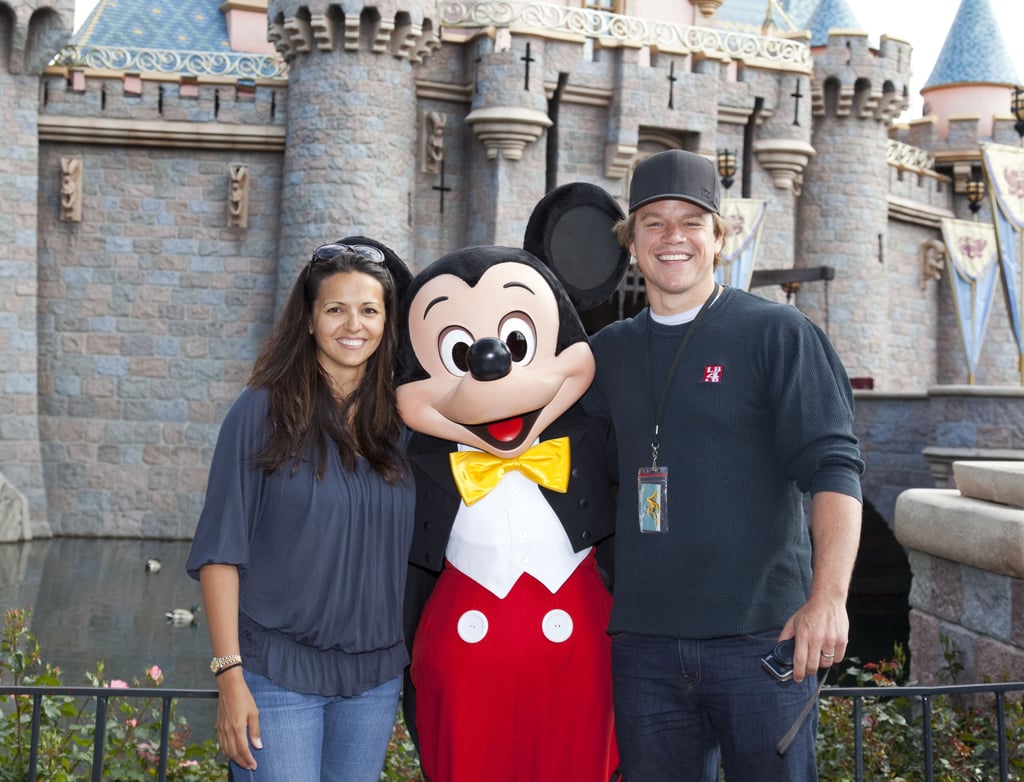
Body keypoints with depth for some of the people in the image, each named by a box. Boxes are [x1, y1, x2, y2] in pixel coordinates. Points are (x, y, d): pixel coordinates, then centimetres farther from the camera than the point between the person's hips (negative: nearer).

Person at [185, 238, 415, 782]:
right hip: (279, 671, -4)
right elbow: (221, 551, -8)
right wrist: (229, 674, -12)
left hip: (377, 674, 4)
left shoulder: (399, 421, 5)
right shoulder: (263, 410, -7)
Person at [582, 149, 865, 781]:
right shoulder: (610, 350, 13)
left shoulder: (778, 333, -2)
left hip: (762, 637, -4)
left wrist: (828, 598, -21)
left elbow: (834, 468, -10)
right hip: (643, 641, 4)